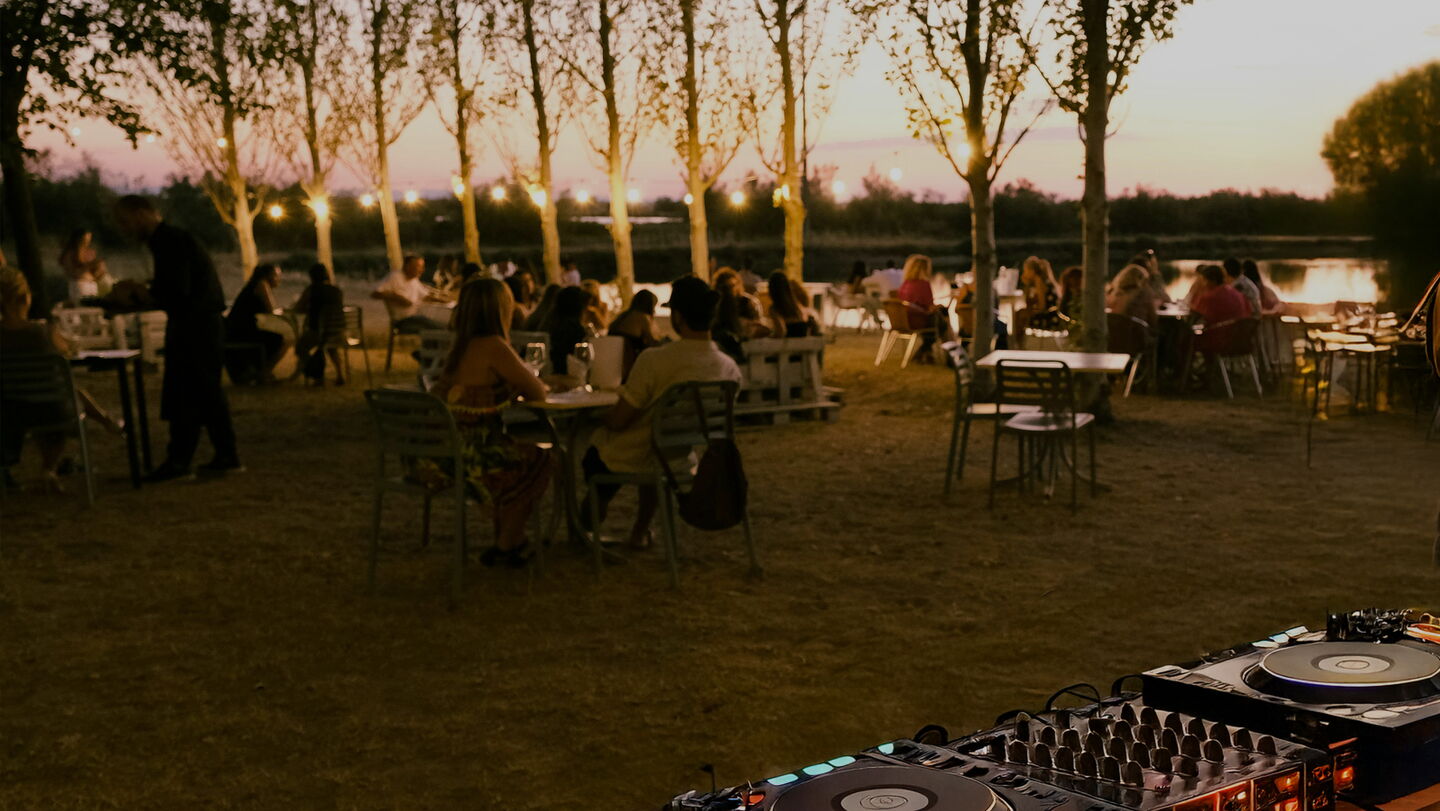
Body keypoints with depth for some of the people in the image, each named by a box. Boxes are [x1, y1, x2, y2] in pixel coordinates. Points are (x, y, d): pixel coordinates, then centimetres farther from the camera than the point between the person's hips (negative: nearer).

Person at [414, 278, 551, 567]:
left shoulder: (460, 347, 10)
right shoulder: (494, 348, -14)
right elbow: (536, 393, -7)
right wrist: (541, 384, 15)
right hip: (466, 455, -8)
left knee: (514, 454, 30)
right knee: (536, 461, 18)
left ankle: (508, 541, 35)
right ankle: (506, 547, 26)